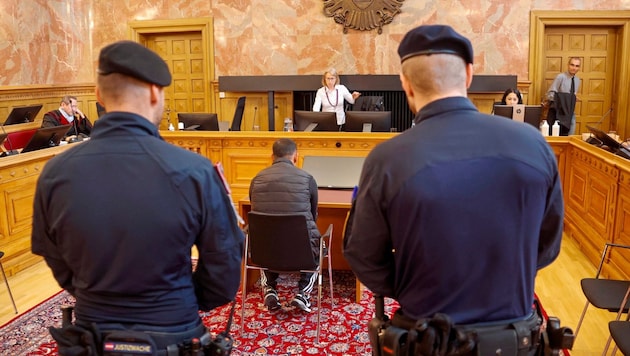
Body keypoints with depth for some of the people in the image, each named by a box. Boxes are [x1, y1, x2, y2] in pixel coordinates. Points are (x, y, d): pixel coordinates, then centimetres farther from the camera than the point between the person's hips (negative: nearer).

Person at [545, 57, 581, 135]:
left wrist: (573, 99, 0)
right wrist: (560, 100, -24)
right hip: (559, 111, -7)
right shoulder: (560, 77, -11)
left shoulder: (577, 80, 10)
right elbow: (550, 94, -13)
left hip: (571, 112, 7)